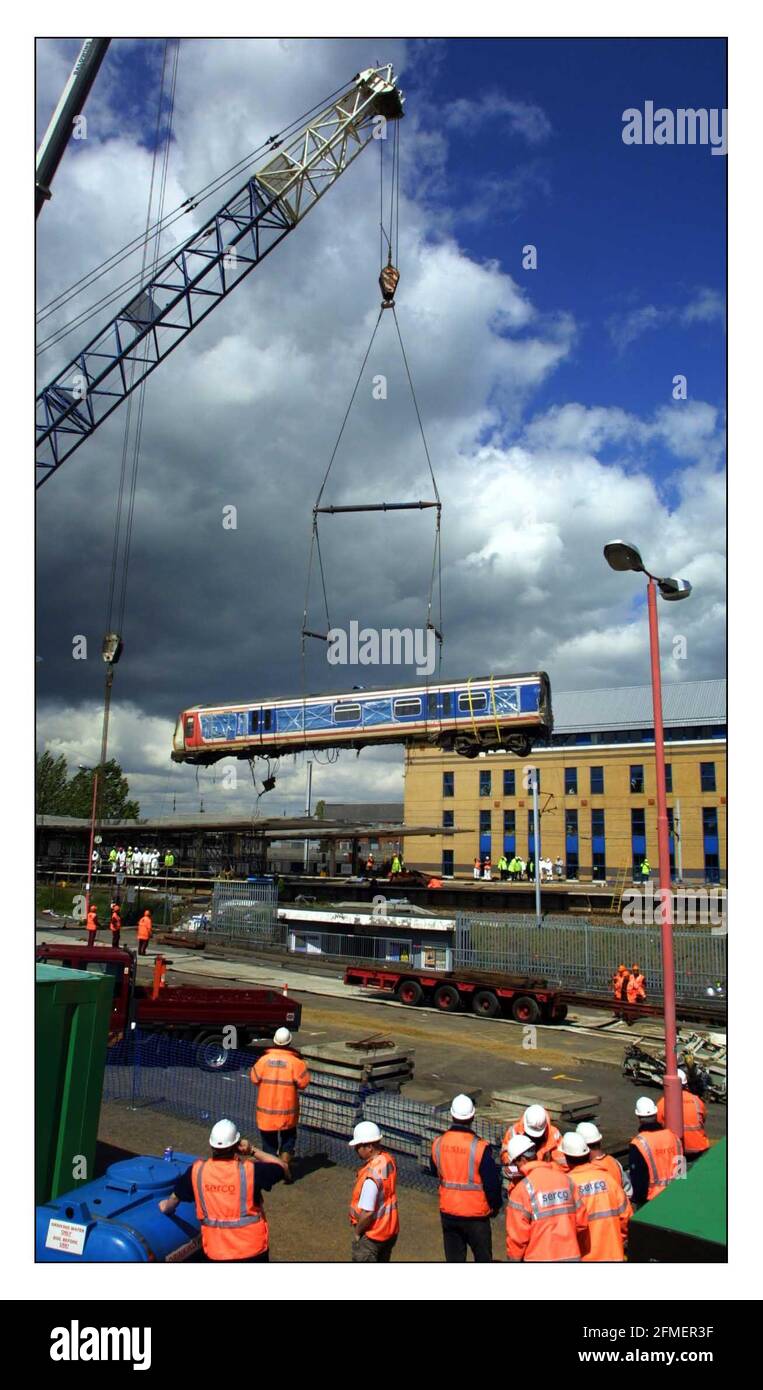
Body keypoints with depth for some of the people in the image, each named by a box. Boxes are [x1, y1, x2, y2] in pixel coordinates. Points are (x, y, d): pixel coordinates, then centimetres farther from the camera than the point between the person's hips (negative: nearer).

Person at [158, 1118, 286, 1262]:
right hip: (252, 1248, -2)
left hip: (217, 1251, 2)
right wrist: (253, 1151, -5)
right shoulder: (250, 1170, -18)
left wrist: (166, 1207, 32)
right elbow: (280, 1167, -2)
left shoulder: (197, 1170, -9)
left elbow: (175, 1197, 10)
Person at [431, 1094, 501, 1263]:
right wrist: (495, 1206, 3)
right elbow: (492, 1181, -14)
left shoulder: (438, 1143, -8)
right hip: (475, 1215, -3)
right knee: (483, 1258, 15)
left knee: (454, 1258, 17)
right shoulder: (480, 1147, -22)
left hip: (448, 1212, 4)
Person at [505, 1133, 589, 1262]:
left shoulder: (522, 1189, -13)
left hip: (539, 1258, -4)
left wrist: (513, 1258, 4)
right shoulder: (565, 1179, 1)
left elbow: (517, 1235, -12)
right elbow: (581, 1221, 6)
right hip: (571, 1256, 5)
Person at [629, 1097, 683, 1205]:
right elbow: (681, 1168, 9)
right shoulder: (673, 1137, -3)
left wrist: (638, 1198, -2)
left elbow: (637, 1179, -16)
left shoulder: (638, 1144, -20)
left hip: (650, 1201, -5)